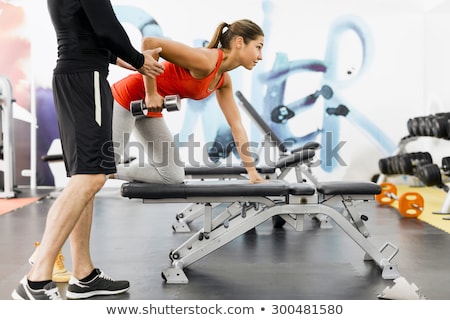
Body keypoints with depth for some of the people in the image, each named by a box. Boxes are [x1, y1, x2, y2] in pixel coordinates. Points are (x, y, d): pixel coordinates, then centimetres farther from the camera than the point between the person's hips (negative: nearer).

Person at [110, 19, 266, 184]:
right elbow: (150, 43, -32)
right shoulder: (205, 61, -28)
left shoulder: (224, 80, 0)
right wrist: (151, 94, -25)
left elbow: (236, 125, 6)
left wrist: (252, 170, 5)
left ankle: (110, 174, 17)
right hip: (126, 98, -8)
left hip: (150, 110, 8)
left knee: (174, 176, 7)